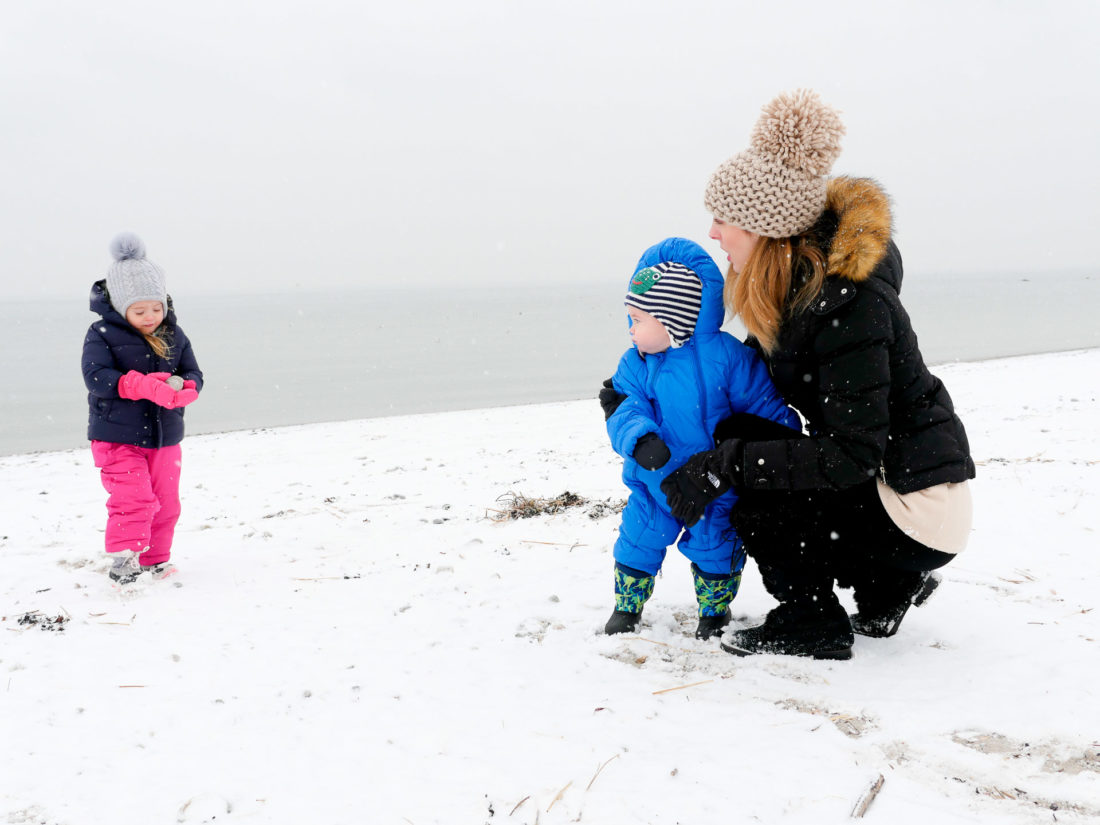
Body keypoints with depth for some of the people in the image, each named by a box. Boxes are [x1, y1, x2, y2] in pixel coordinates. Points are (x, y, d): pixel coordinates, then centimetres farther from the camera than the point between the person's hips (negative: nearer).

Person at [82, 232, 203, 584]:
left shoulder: (174, 336, 4)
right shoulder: (102, 334, -9)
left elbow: (194, 374, 5)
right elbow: (95, 376, -20)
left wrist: (184, 389, -21)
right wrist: (144, 385, -32)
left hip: (165, 436, 5)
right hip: (117, 436, -5)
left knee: (165, 502, 11)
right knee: (133, 498, -19)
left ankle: (155, 559, 27)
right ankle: (124, 556, -12)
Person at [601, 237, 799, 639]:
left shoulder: (725, 355, -18)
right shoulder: (636, 364, -5)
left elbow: (765, 406, -10)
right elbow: (626, 410, -16)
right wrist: (639, 440, -37)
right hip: (655, 481, 3)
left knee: (714, 546, 5)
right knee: (639, 538, 7)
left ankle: (714, 611, 30)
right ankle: (626, 607, 30)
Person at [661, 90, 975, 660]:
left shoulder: (847, 302, -27)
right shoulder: (797, 278, 1)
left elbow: (851, 456, -29)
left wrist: (722, 462, -30)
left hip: (919, 509, -10)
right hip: (881, 480, 10)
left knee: (754, 502, -18)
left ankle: (810, 625, 7)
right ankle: (887, 587, 20)